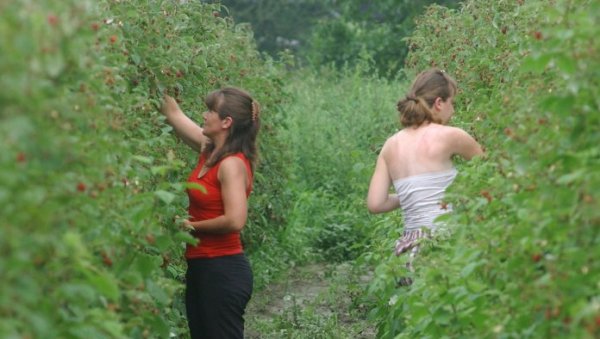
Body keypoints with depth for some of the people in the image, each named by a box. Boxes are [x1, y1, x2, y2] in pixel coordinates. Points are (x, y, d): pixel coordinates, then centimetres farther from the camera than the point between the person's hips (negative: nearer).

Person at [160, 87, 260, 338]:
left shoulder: (232, 164, -17)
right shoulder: (210, 151, 7)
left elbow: (235, 221, -26)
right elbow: (174, 114, 18)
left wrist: (191, 226, -14)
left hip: (223, 271, -9)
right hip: (201, 267, 9)